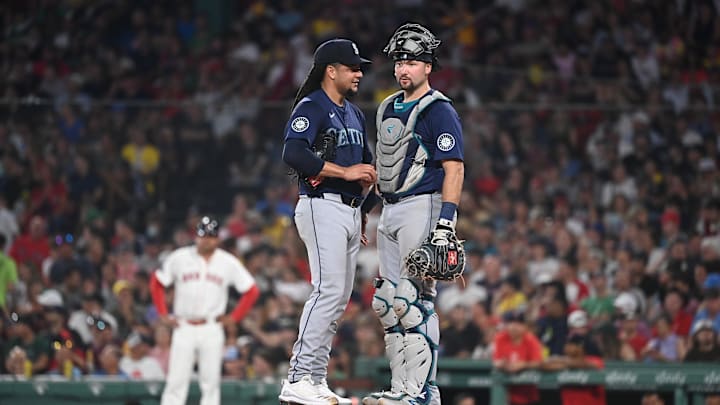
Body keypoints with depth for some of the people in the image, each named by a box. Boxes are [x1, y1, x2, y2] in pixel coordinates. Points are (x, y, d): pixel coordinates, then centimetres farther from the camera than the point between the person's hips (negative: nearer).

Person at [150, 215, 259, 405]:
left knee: (211, 382, 0)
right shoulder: (179, 258, 1)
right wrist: (163, 314, 4)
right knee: (176, 381, -5)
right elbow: (156, 283, 10)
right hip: (183, 328, -1)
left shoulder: (228, 263, 1)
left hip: (211, 330, 1)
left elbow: (252, 291, 7)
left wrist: (234, 317, 1)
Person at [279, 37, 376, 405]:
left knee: (339, 298, 7)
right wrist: (344, 172, -20)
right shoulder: (311, 107, -7)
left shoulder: (354, 114, 21)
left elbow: (366, 164, 30)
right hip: (323, 207, -9)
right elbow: (293, 154, -22)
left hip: (352, 211, 9)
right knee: (328, 289, -18)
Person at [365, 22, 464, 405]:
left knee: (416, 301, -14)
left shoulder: (439, 111, -9)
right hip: (389, 211, 9)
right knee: (388, 302, 8)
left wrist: (446, 222, -23)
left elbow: (454, 168, -15)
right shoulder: (388, 108, 17)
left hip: (422, 207, -9)